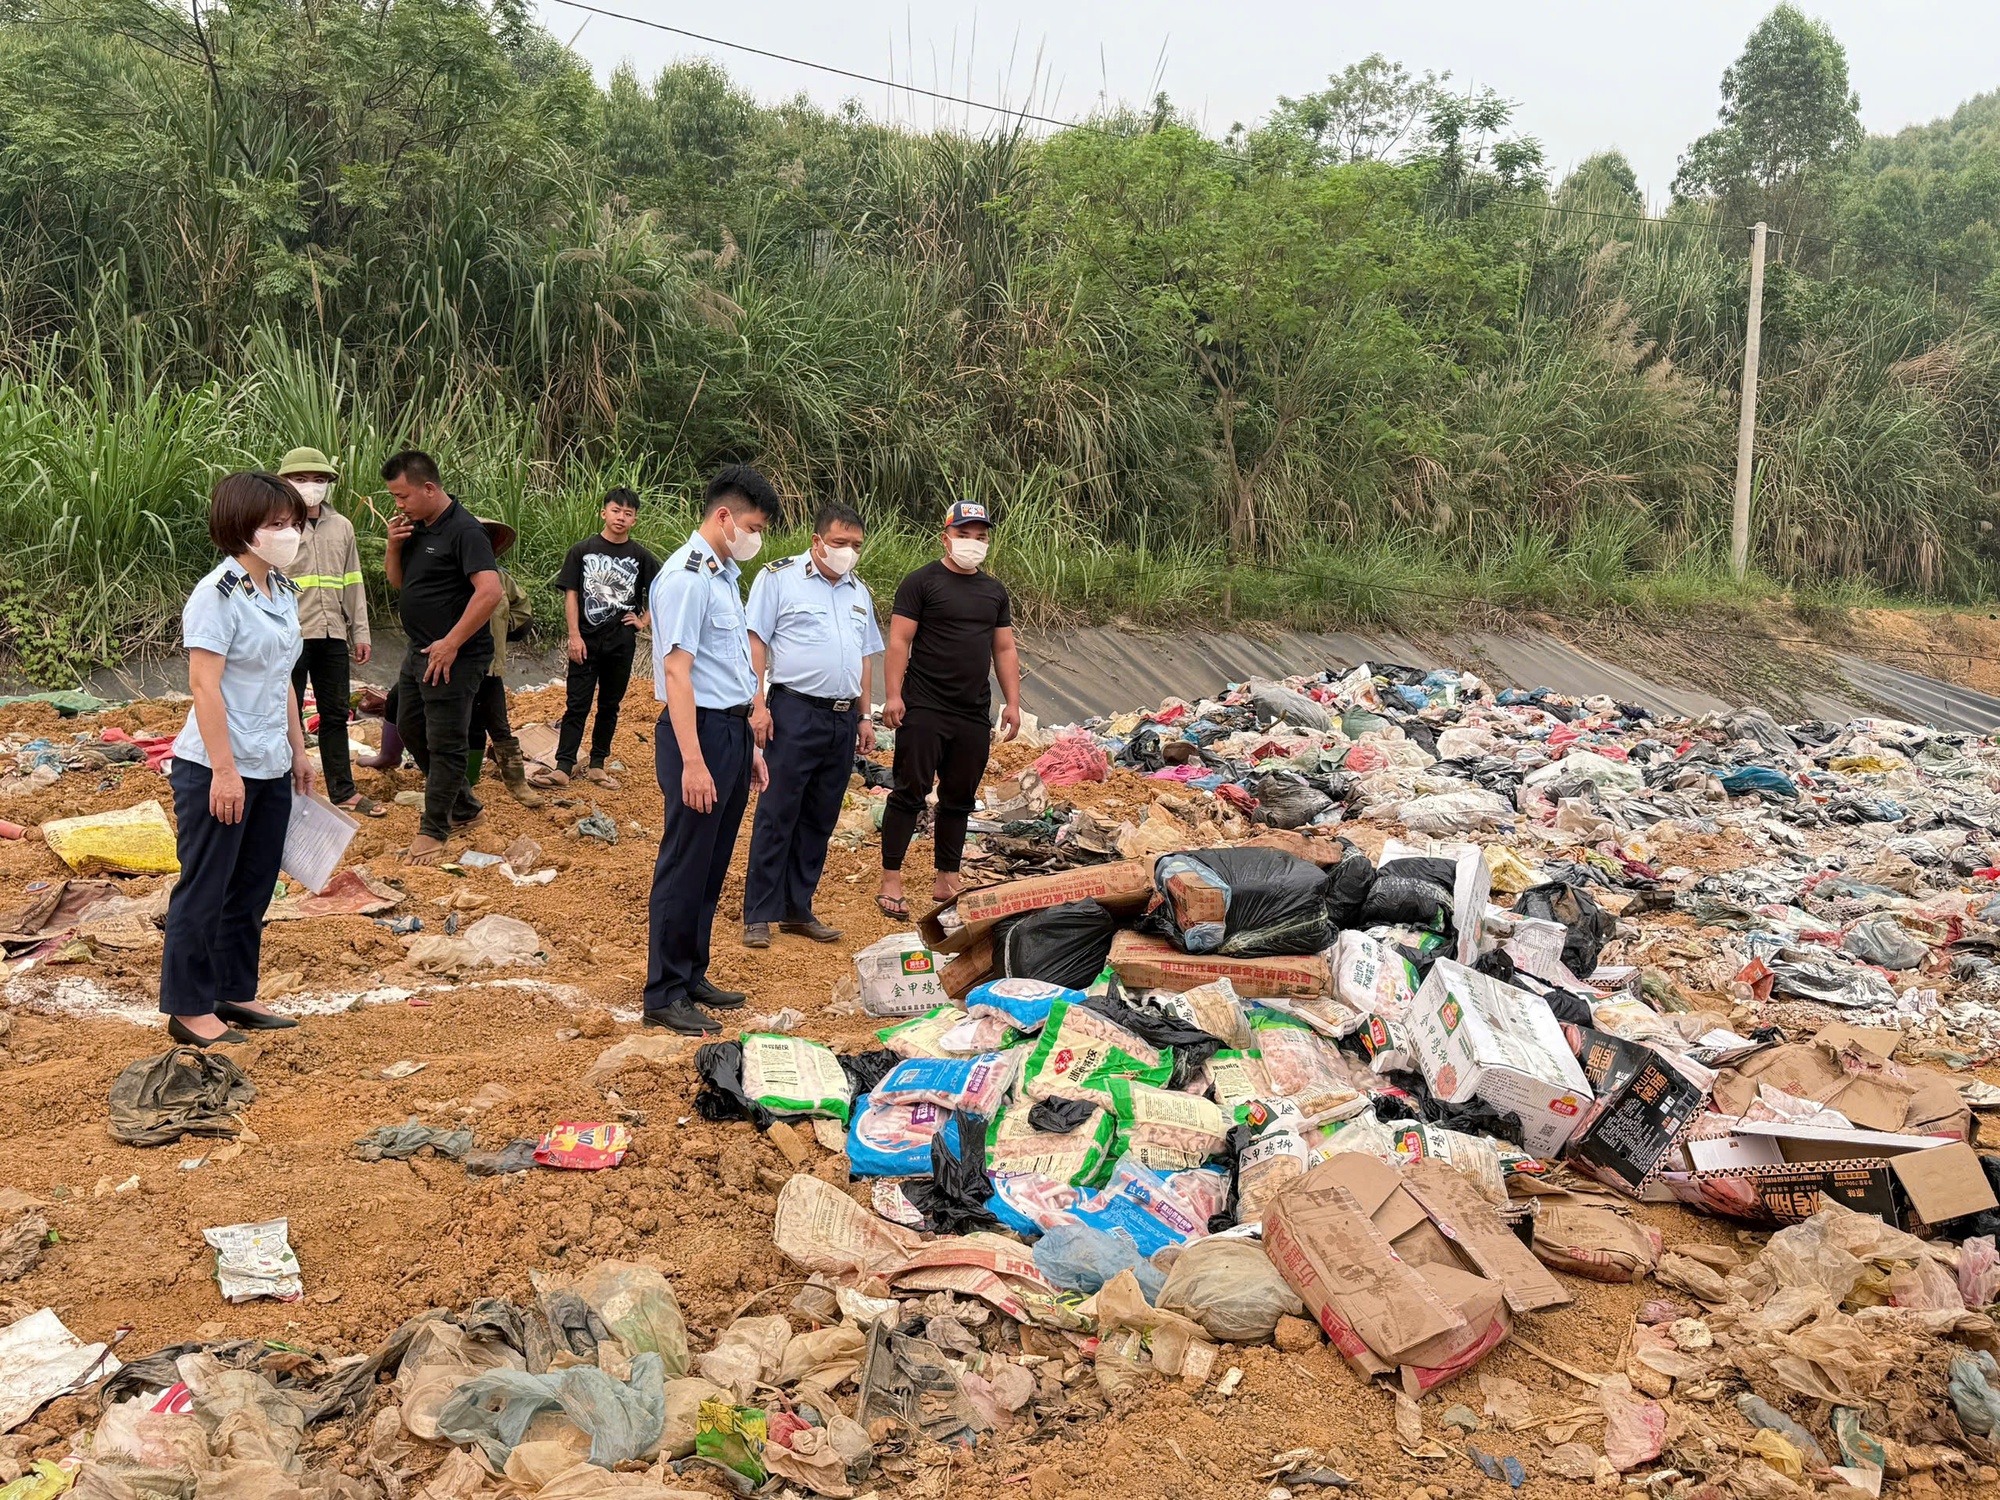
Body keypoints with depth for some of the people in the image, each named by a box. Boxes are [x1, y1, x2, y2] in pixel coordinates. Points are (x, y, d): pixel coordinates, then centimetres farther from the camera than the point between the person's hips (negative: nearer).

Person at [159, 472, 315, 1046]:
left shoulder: (282, 591, 9)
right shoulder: (219, 594, -16)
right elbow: (204, 684, -19)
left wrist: (298, 750, 17)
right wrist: (224, 771, -21)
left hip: (271, 769, 8)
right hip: (219, 768, -8)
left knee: (252, 889, 15)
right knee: (204, 891, 3)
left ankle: (235, 994, 27)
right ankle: (189, 1010, 13)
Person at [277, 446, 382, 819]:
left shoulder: (341, 526, 13)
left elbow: (353, 584, 18)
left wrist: (360, 632, 14)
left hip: (332, 635, 5)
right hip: (290, 636, -5)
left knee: (335, 714, 13)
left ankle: (342, 791, 22)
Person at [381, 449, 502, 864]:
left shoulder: (464, 530, -18)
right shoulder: (416, 528, 9)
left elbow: (490, 592, -27)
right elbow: (397, 581, 20)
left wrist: (451, 644, -24)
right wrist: (394, 545, -1)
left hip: (454, 658, -10)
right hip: (418, 652, 10)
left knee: (445, 745, -1)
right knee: (410, 729, 20)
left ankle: (433, 832, 9)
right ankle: (464, 806, 33)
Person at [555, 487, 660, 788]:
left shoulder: (641, 557, 3)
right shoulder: (583, 550, 1)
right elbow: (571, 594, -1)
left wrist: (645, 621, 3)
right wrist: (574, 636, -7)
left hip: (622, 642, 2)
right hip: (587, 640, -2)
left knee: (610, 705, 9)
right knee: (578, 704, -2)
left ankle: (598, 764, 17)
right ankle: (564, 765, -1)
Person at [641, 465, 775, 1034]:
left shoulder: (724, 575, 16)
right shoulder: (686, 577, -14)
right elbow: (677, 671, -20)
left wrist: (748, 745, 20)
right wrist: (692, 762, -24)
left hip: (732, 730, 9)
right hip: (700, 730, -9)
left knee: (712, 866, 15)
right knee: (685, 866, -3)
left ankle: (691, 977, 26)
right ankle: (664, 995, 6)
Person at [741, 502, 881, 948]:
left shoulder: (859, 591, 17)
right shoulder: (779, 577, -1)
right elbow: (756, 641, -5)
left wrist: (864, 716, 18)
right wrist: (758, 704, -13)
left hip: (843, 719, 6)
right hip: (795, 713, -6)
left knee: (820, 820, 9)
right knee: (776, 815, -5)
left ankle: (798, 909, 18)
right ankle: (759, 915, 1)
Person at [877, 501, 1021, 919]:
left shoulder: (994, 591, 16)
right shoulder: (922, 582, -2)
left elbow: (1005, 650, 18)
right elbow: (899, 641, -6)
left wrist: (1013, 703, 11)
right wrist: (893, 694, -15)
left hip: (974, 714, 6)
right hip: (924, 710, -5)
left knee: (959, 798, 9)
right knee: (910, 792, -6)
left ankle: (947, 880, 19)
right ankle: (891, 881, -2)